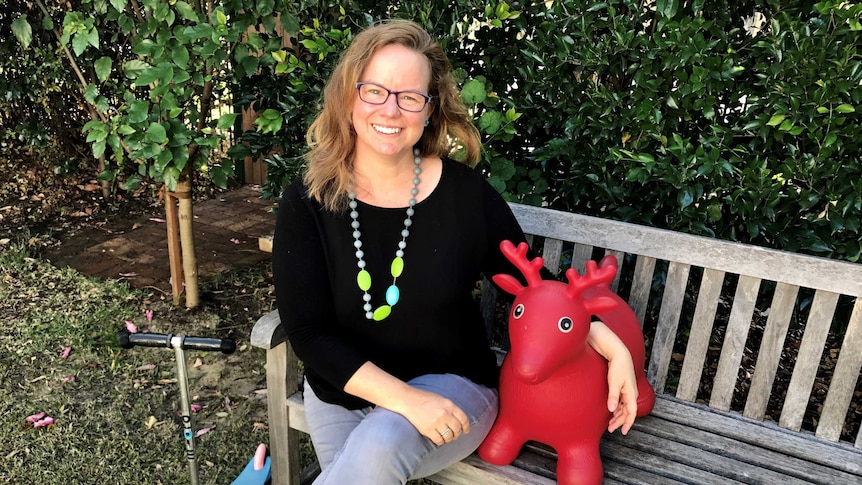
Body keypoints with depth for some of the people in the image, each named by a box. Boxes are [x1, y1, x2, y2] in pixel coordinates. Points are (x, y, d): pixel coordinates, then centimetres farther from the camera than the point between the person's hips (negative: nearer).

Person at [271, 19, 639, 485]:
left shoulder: (465, 192, -12)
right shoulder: (307, 202, -11)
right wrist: (406, 398, -24)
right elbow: (309, 333, -14)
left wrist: (614, 348, -12)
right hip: (342, 392, 2)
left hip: (452, 386, -1)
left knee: (378, 445, -28)